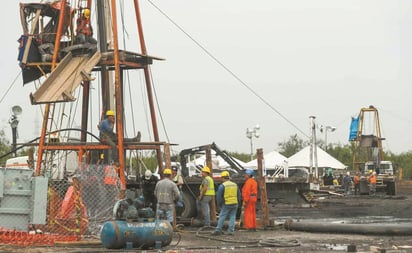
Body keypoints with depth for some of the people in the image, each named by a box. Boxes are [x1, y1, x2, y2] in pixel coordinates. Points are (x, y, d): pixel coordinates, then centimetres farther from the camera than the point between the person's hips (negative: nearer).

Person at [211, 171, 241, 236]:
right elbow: (239, 195, 15)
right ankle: (231, 230, 5)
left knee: (222, 217, 2)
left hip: (226, 204, -4)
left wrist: (219, 204, 8)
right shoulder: (235, 185, 8)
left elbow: (219, 196, -6)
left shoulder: (222, 186, -8)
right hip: (235, 204, 4)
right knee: (232, 217, 9)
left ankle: (218, 230, 1)